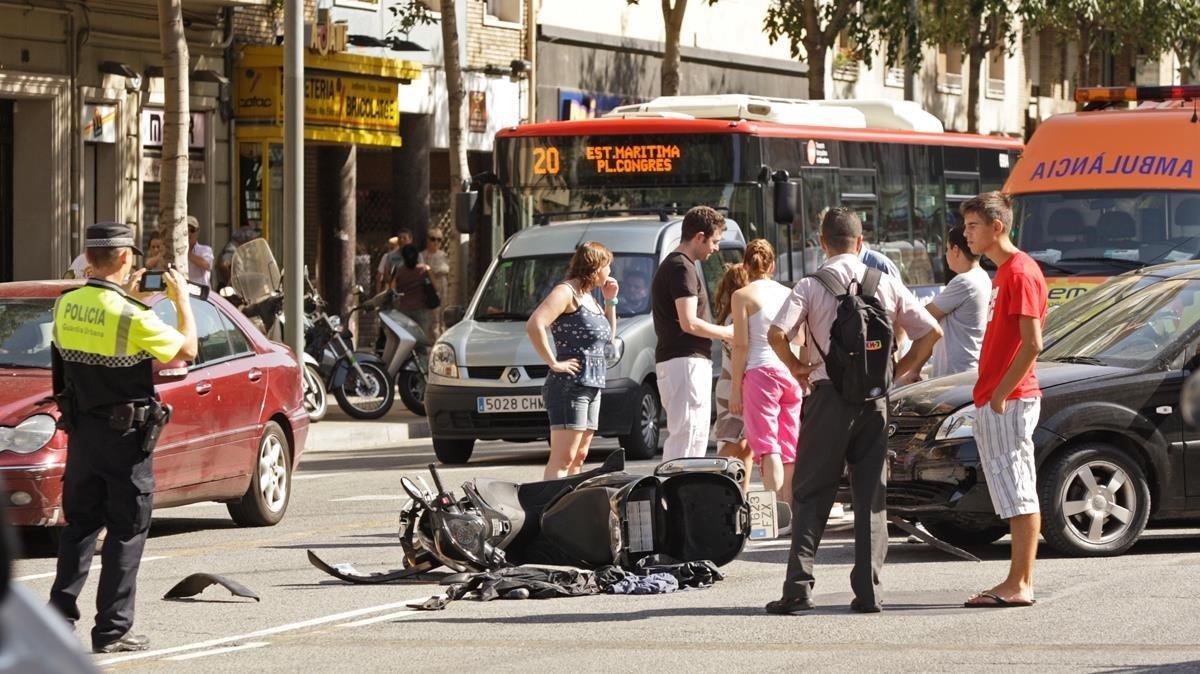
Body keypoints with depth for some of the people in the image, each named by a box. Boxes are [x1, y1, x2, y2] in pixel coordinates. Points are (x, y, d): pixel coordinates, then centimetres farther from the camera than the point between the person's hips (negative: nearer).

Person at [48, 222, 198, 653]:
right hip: (125, 437, -6)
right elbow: (187, 349, -9)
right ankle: (113, 630, 3)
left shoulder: (66, 306, -2)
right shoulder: (132, 317, -20)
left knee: (80, 524, 16)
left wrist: (128, 297, 17)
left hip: (81, 433, 6)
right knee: (126, 532, 2)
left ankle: (60, 616, 13)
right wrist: (182, 300, 3)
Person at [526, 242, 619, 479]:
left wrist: (610, 301, 16)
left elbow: (608, 337, 26)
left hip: (592, 388, 10)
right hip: (570, 386, -10)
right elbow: (534, 325, -23)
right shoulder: (566, 293, -10)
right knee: (562, 459, -14)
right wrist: (553, 363, -20)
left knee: (578, 458, 11)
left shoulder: (588, 297, 18)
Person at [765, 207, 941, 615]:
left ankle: (799, 587, -5)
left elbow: (777, 333, -15)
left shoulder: (811, 286, -2)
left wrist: (796, 368, 1)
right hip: (874, 398, 2)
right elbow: (931, 332, 5)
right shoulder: (885, 284, 6)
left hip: (829, 394, -2)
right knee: (871, 497, 7)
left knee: (811, 494, 3)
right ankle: (868, 590, 2)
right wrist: (901, 369, 13)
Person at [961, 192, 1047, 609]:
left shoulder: (1020, 272, -13)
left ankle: (1020, 585, -9)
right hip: (994, 402, 10)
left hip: (1010, 402, -10)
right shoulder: (1003, 273, 18)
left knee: (1017, 492, -9)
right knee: (1014, 493, 10)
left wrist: (1001, 394, -19)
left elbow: (1032, 344, -20)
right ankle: (1017, 583, 12)